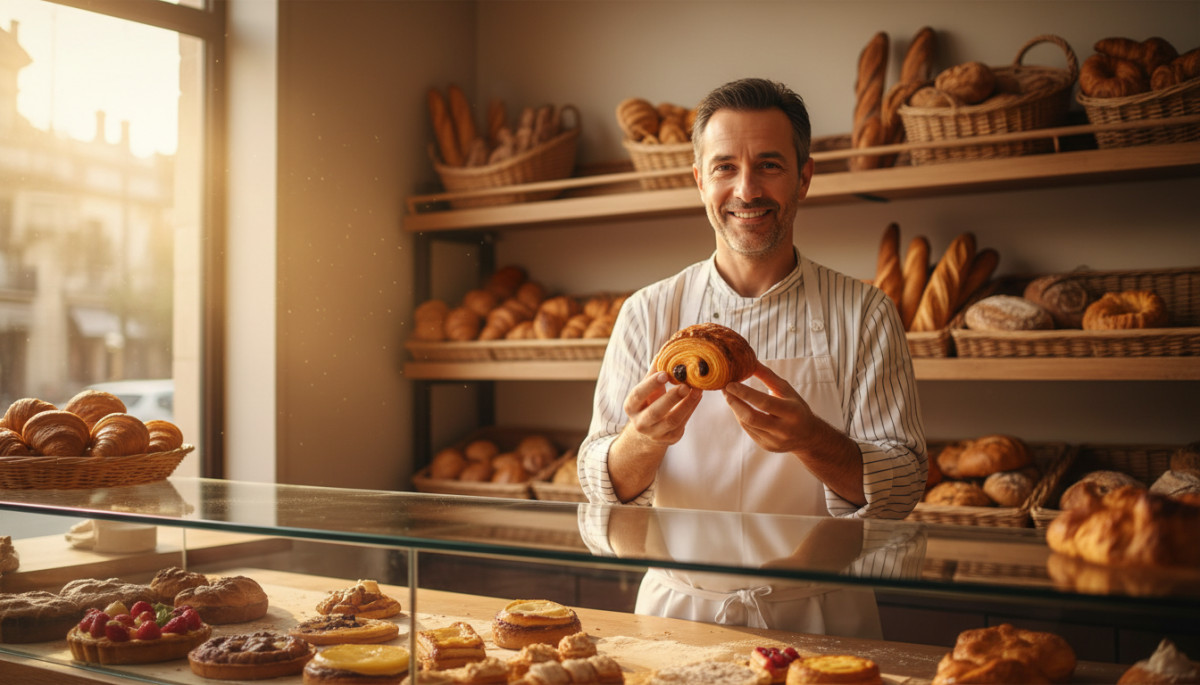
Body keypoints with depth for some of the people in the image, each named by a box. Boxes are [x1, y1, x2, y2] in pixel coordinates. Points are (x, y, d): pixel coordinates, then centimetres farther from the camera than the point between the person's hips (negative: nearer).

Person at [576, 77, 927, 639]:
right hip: (677, 612, 1)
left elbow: (902, 487, -2)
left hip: (817, 616, 0)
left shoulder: (864, 315, 2)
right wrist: (644, 439, -21)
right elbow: (601, 489, 1)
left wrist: (809, 439, -22)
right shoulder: (647, 314, 4)